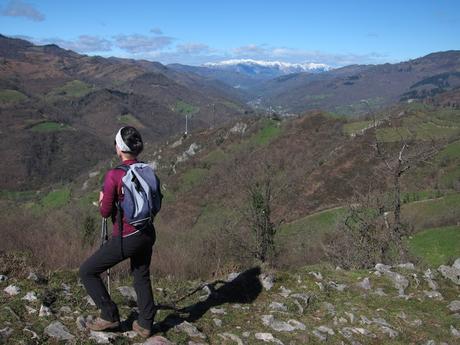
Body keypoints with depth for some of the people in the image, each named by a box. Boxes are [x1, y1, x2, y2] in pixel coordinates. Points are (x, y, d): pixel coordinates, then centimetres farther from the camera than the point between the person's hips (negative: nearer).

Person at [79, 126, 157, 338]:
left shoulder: (113, 175, -18)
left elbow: (105, 212, -10)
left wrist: (102, 199, 10)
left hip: (125, 239, -6)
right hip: (147, 234, 7)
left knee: (87, 271, 10)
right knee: (142, 277, 22)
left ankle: (109, 316, 15)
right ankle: (145, 325, 30)